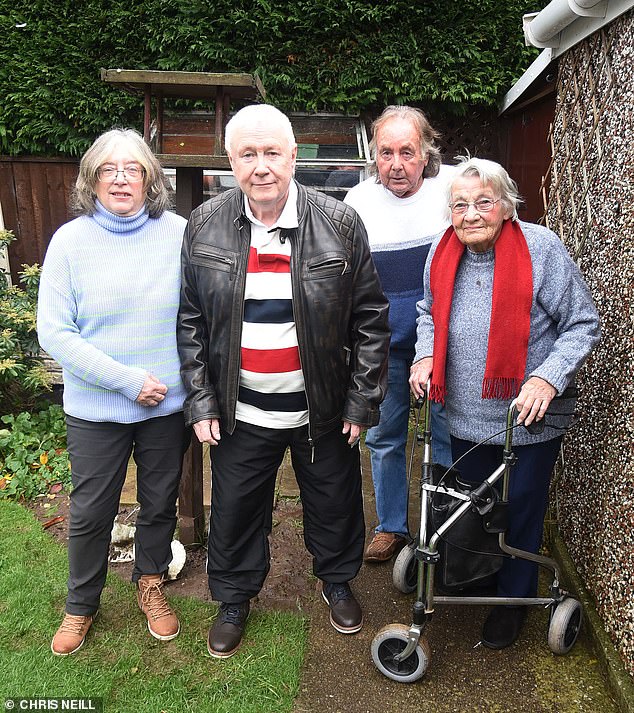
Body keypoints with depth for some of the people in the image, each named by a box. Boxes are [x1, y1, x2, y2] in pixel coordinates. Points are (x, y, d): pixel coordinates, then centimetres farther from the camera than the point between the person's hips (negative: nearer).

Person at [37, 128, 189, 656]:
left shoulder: (178, 233, -8)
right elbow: (54, 332, -11)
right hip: (95, 408, 0)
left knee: (160, 503, 18)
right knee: (91, 512, 14)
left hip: (168, 404, 1)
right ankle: (81, 604, 40)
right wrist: (130, 380, -17)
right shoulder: (70, 240, -9)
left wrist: (189, 379, -8)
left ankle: (151, 584, 45)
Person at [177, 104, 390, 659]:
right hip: (240, 412, 1)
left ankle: (337, 581, 48)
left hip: (322, 407, -1)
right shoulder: (204, 226, -4)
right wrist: (201, 400, -2)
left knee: (334, 504, 18)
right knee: (236, 509, 16)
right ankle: (235, 598, 44)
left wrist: (362, 402, -6)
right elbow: (190, 320, 1)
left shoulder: (339, 223, -9)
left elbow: (370, 318, -5)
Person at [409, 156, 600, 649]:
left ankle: (513, 599, 37)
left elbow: (583, 325, -11)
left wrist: (548, 377, -24)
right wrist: (426, 356, -2)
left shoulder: (541, 248, -17)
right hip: (467, 414, 4)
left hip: (531, 418, -4)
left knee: (521, 510, 13)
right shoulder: (443, 252, -3)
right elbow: (430, 311, 15)